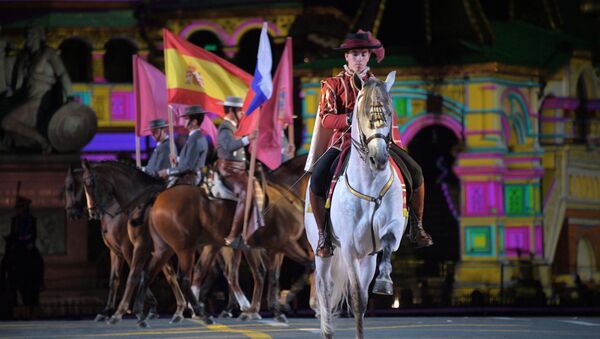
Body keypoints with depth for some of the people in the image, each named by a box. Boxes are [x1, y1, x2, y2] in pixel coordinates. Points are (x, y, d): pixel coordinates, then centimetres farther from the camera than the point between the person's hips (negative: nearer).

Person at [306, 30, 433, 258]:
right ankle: (323, 234, -14)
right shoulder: (333, 85, 4)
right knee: (318, 179, -29)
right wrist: (350, 118, -24)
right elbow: (325, 119, -7)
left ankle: (416, 225, 5)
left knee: (413, 171, -14)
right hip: (343, 142, -3)